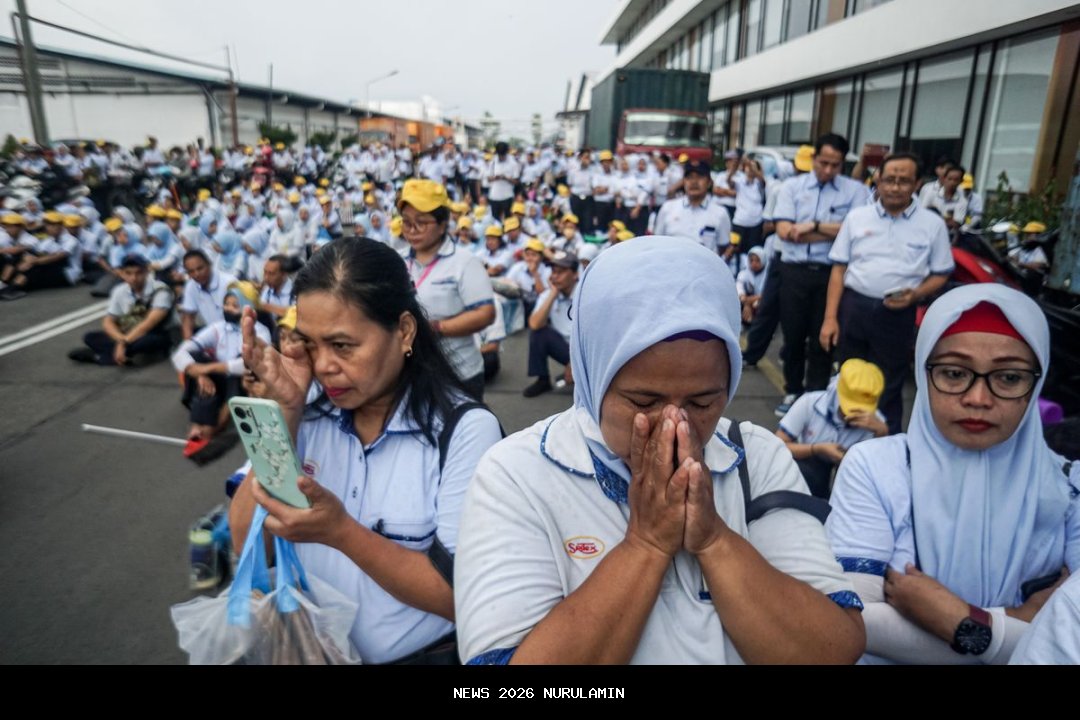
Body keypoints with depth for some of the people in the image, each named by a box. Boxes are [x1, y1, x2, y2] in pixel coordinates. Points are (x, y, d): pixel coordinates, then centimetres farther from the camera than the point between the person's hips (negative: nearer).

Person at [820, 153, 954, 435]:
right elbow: (839, 268, 4)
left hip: (897, 315, -2)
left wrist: (916, 295, -15)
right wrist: (830, 317, -3)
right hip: (852, 308, 2)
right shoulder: (856, 217, 5)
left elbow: (941, 274, 6)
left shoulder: (933, 224, 2)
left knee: (888, 389, 5)